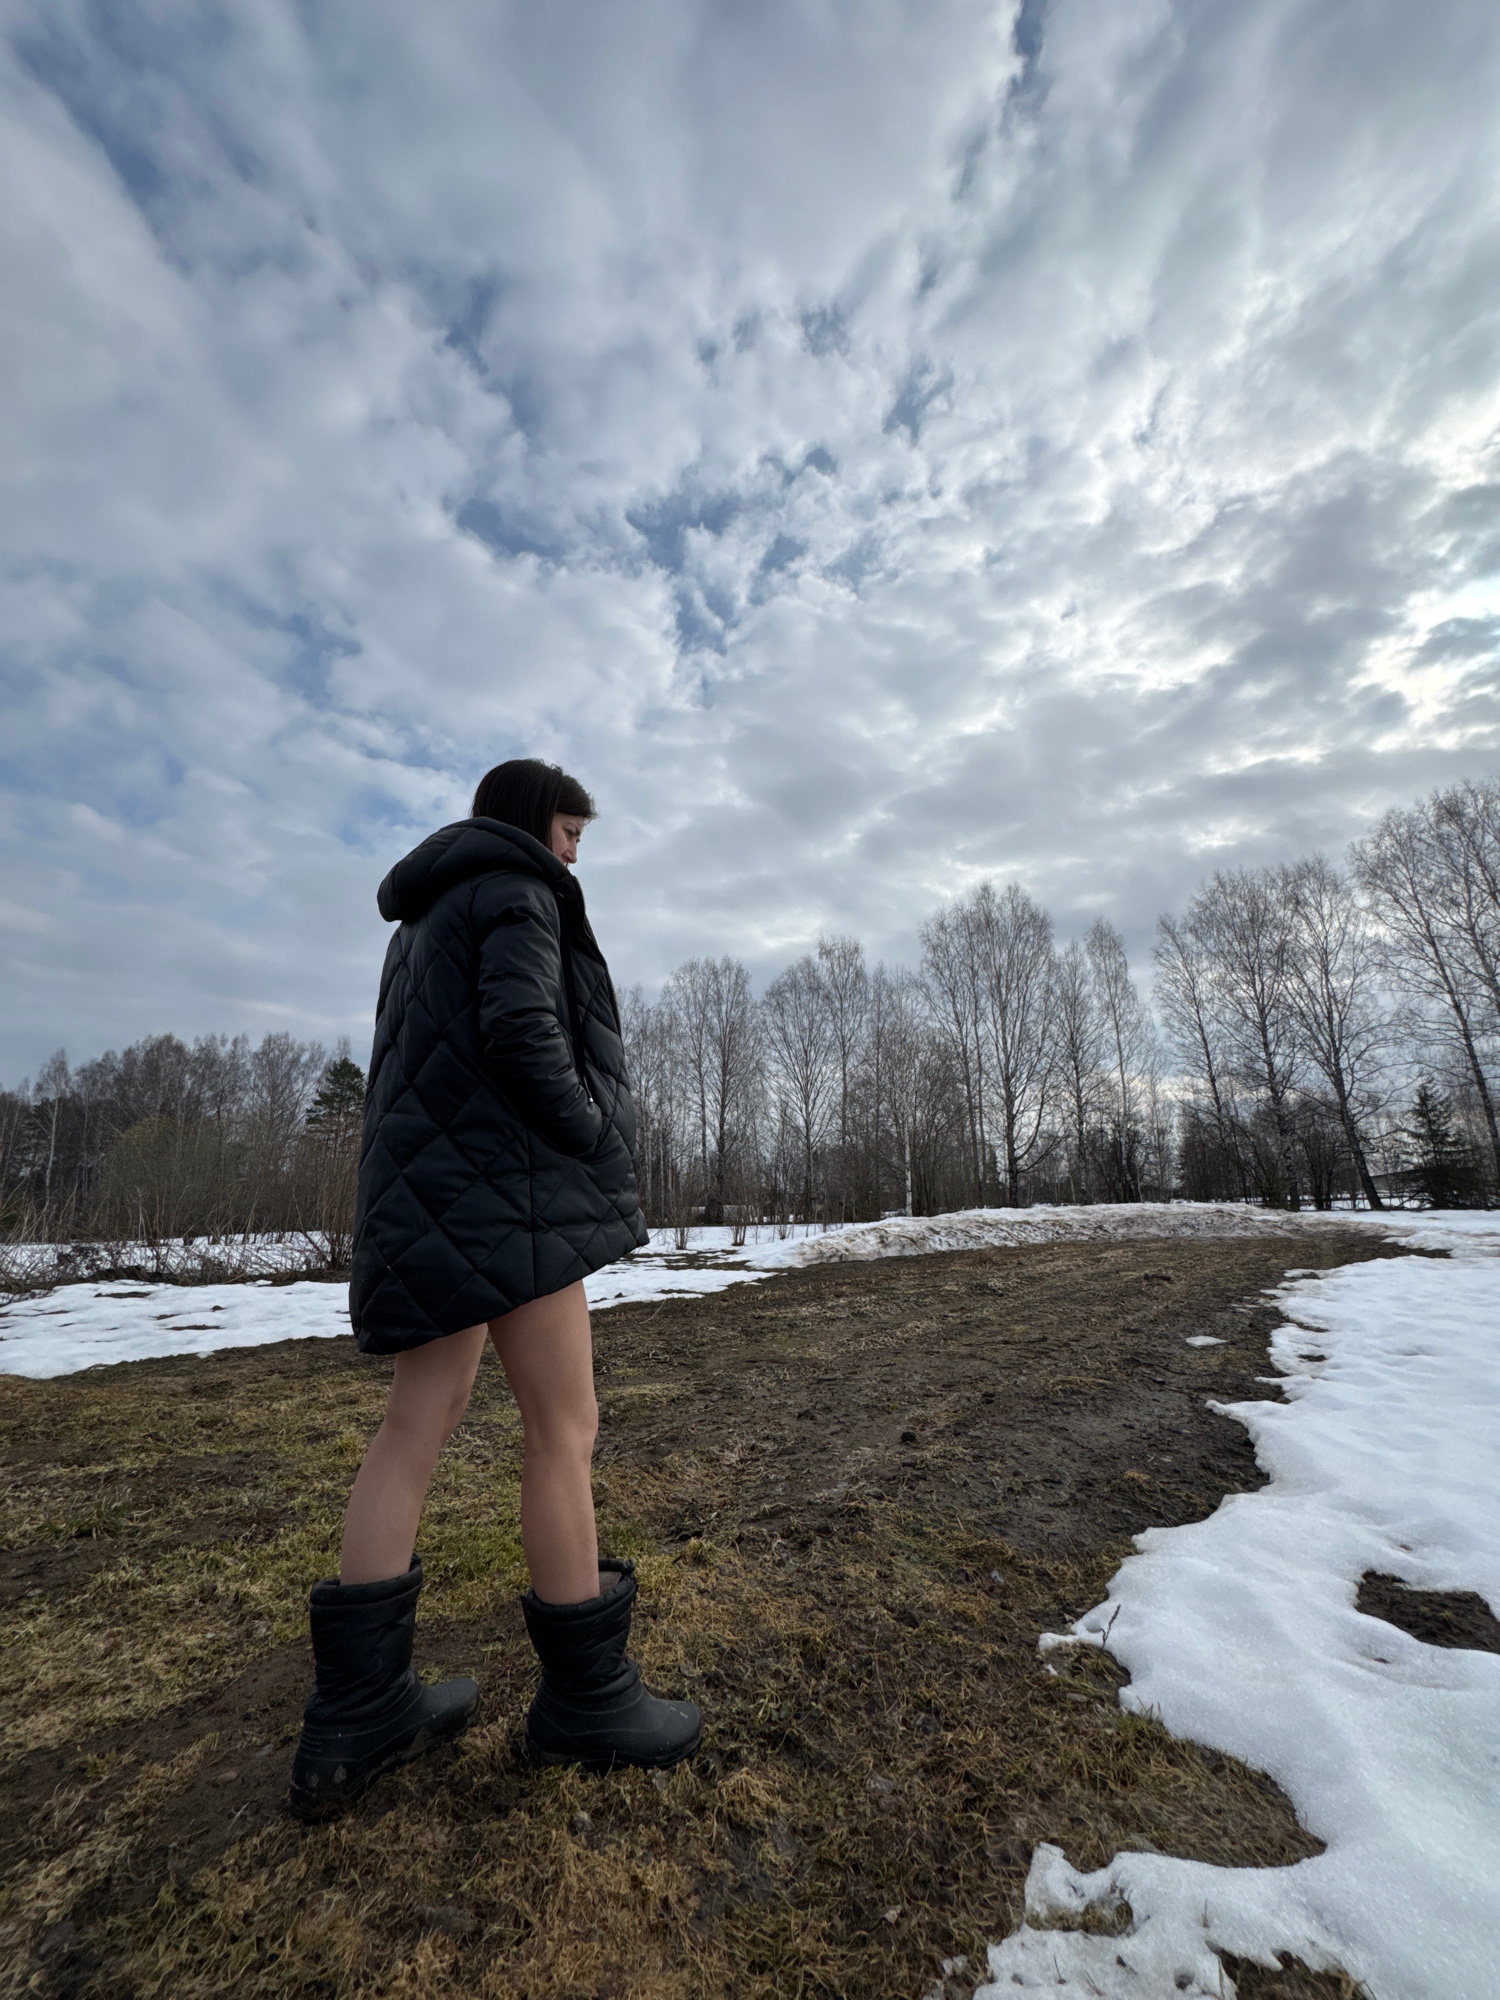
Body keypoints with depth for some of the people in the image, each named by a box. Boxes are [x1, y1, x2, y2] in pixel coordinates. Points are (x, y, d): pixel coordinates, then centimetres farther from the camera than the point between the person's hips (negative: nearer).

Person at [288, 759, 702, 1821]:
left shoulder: (428, 917, 26)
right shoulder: (518, 891, -3)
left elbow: (405, 1060, 22)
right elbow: (520, 1029, -21)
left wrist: (420, 1189, 21)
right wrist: (598, 1143, -10)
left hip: (432, 1187, 10)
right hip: (510, 1183, -10)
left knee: (422, 1419, 10)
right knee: (566, 1424, -1)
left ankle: (358, 1711, 18)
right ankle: (585, 1695, 13)